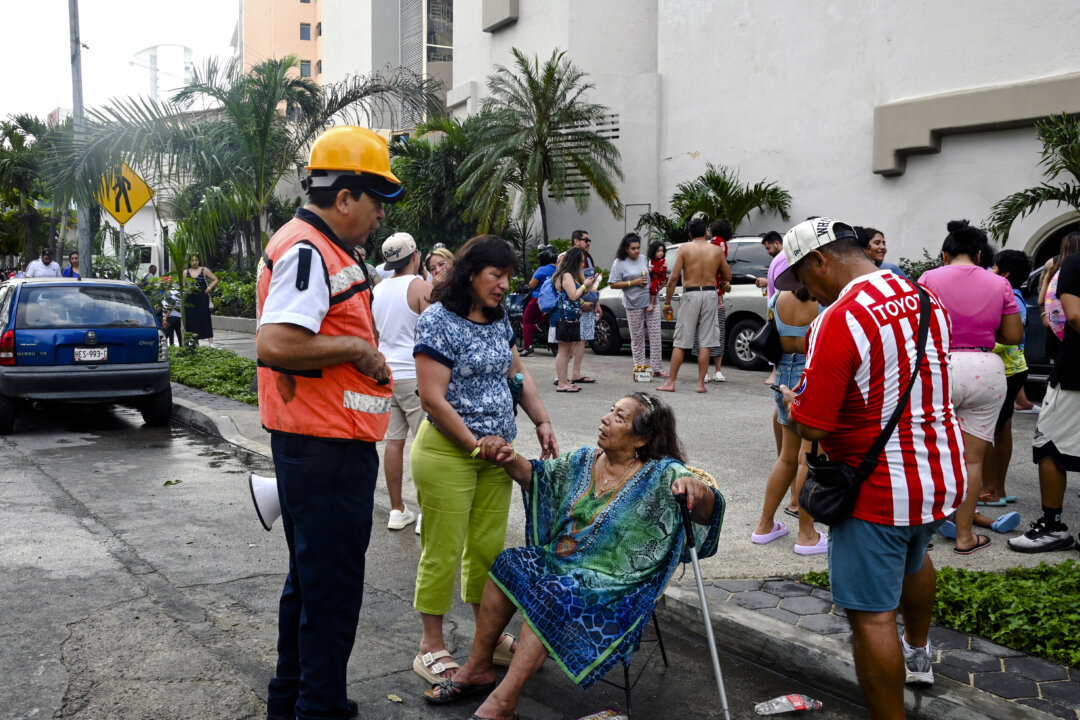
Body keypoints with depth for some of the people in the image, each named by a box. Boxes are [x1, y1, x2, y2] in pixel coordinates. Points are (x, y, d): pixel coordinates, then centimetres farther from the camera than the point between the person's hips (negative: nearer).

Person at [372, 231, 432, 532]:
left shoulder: (378, 289, 11)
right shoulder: (422, 288, -11)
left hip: (386, 374, 7)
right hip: (415, 375, -7)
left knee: (394, 440, 10)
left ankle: (397, 510, 16)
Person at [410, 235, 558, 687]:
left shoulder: (498, 320, 10)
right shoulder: (437, 321, -14)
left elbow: (517, 375, 18)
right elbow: (432, 399, -18)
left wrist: (542, 422, 6)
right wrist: (474, 443, -16)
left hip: (495, 451, 7)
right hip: (448, 451, -7)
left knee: (489, 546, 14)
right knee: (442, 551, 1)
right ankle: (431, 648, 14)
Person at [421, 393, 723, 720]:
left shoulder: (661, 475, -12)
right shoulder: (585, 460, 7)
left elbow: (706, 511, -24)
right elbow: (536, 475, 15)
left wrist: (698, 491, -48)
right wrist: (510, 458, -6)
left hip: (613, 583, -7)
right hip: (559, 560, 7)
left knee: (552, 592, -30)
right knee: (509, 564, -14)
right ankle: (478, 669, -4)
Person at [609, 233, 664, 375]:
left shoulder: (645, 259, 9)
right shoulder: (619, 263, -2)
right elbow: (613, 284, -6)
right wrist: (633, 282, -13)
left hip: (651, 302, 3)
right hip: (634, 305, -3)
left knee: (655, 335, 0)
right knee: (637, 337, 3)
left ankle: (657, 367, 3)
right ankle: (640, 366, 12)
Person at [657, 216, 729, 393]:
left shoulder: (685, 249, -1)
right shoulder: (716, 250, 5)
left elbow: (674, 277, -7)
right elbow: (728, 276, 11)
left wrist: (667, 301, -1)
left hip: (690, 294, -2)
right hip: (710, 294, 2)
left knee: (680, 342, 3)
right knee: (705, 342, 6)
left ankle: (671, 382, 4)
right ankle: (701, 383, 5)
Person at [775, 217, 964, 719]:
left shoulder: (838, 320, -24)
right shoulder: (925, 299, 2)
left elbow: (809, 427, -25)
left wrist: (790, 402, -3)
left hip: (880, 489, -9)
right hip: (943, 473, 9)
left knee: (871, 615, 0)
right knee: (913, 557, 34)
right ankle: (917, 655, 58)